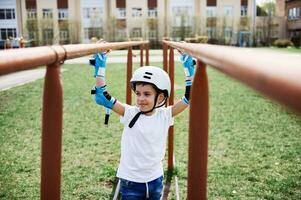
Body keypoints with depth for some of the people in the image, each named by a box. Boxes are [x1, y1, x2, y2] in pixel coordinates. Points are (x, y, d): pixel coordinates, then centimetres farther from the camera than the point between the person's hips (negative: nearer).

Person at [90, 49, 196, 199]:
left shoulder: (165, 115, -7)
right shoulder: (130, 113, -12)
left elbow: (189, 96, -7)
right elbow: (101, 97, -19)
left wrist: (188, 64, -9)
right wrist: (100, 62, -20)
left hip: (156, 181, 2)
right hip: (131, 182, -2)